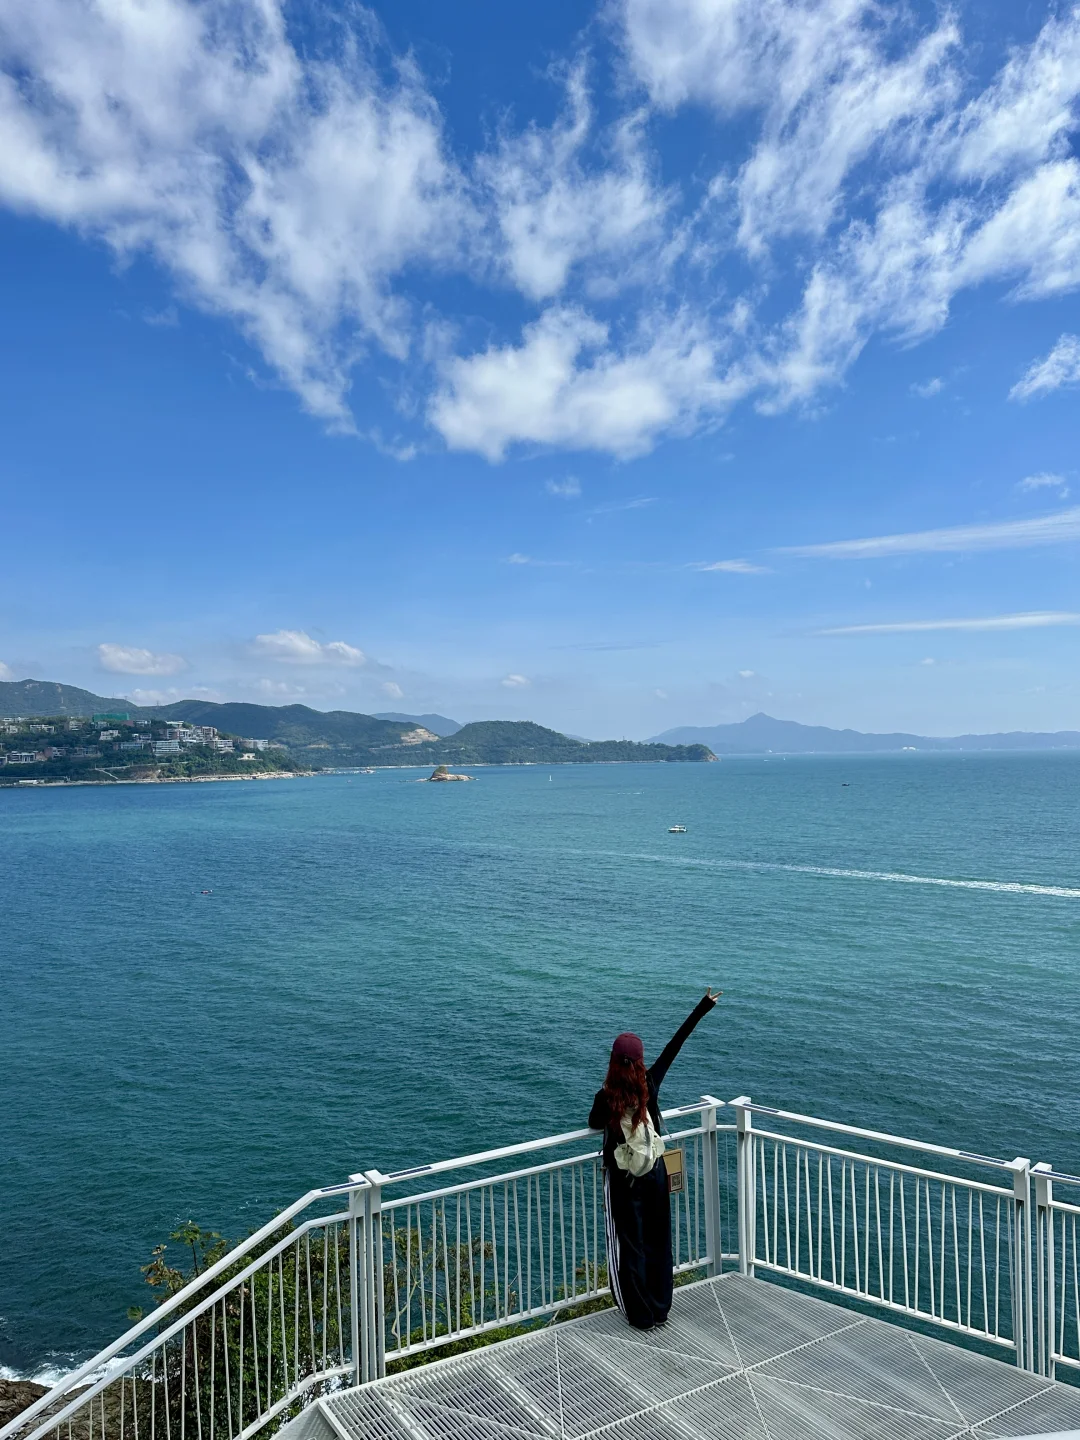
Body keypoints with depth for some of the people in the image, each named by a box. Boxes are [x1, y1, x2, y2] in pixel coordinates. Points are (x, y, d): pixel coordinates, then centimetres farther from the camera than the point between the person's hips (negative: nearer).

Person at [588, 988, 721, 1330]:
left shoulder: (606, 1097, -20)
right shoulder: (651, 1083, -13)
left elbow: (594, 1125, 1)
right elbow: (675, 1044, -8)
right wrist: (703, 1007, -3)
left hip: (623, 1180, -3)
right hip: (655, 1173, 3)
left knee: (629, 1245, 11)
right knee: (657, 1241, 17)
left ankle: (642, 1315, 21)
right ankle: (660, 1308, 30)